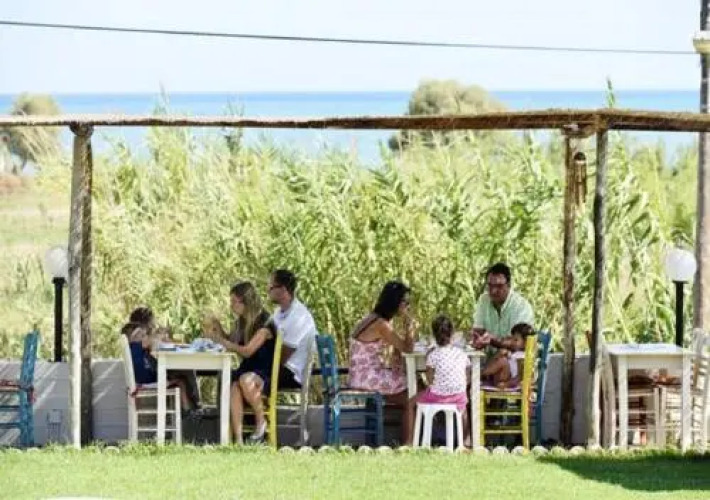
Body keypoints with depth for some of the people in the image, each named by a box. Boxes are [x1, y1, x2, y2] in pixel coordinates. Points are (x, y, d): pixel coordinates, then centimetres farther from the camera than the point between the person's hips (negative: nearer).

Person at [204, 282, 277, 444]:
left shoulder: (264, 322, -13)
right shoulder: (241, 322, 12)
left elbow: (247, 351, -19)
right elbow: (230, 342, 26)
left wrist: (219, 340, -15)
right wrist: (217, 327, 8)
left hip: (265, 374, -6)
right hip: (247, 370, 6)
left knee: (246, 380, -40)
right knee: (233, 387, -30)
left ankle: (261, 423, -13)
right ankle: (238, 440, -41)